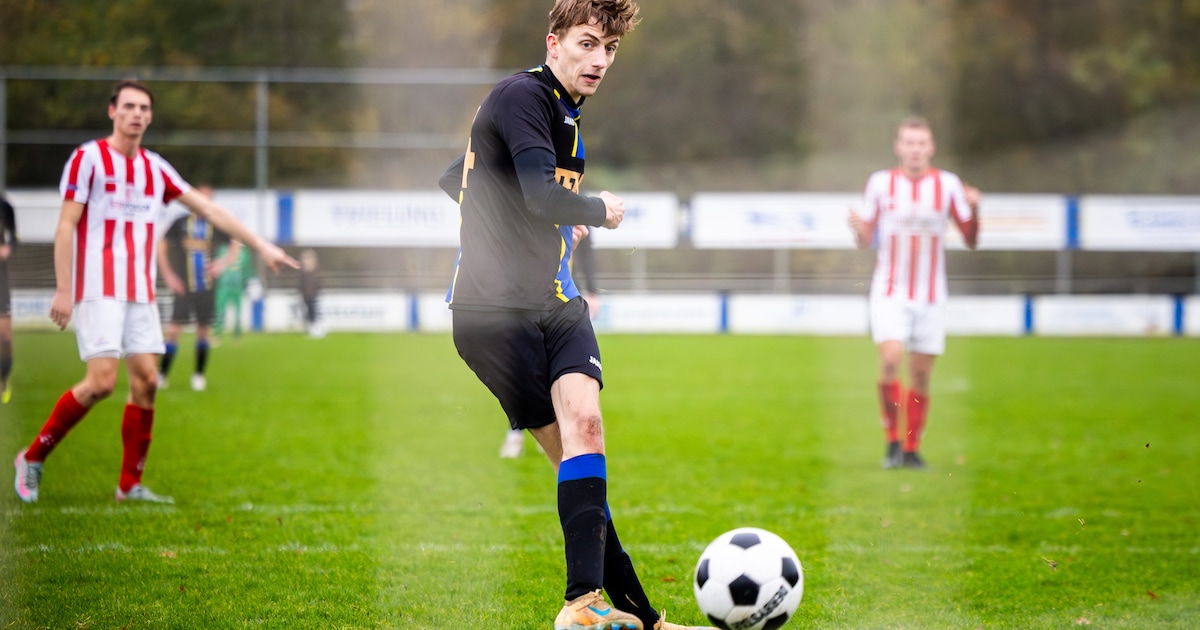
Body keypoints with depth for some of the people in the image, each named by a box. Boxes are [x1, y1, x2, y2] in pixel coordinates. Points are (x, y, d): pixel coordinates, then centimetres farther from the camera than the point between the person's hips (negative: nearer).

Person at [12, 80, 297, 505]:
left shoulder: (155, 168, 13)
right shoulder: (88, 158, -4)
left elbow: (208, 210, 17)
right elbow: (66, 225, -7)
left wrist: (260, 247, 13)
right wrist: (62, 290, -13)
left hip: (140, 292, 6)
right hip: (97, 289, -6)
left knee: (146, 379, -2)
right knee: (102, 382, -15)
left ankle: (130, 485, 5)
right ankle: (32, 458, 0)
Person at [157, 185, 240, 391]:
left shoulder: (215, 226, 5)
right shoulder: (181, 223, 0)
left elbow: (234, 246, 15)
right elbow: (161, 246, 5)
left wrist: (223, 264, -3)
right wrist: (168, 276, -1)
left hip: (207, 287, 2)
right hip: (183, 287, -2)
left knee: (203, 331, 5)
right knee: (174, 330, -9)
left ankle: (199, 375, 17)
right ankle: (162, 374, 0)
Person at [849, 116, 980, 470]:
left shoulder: (948, 185, 2)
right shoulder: (880, 183, 1)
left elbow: (971, 241, 5)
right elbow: (865, 241, 6)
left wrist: (974, 210, -14)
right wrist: (858, 228, -17)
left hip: (931, 295, 1)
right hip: (890, 291, -1)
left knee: (921, 376, 2)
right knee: (890, 360, -20)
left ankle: (912, 450, 15)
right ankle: (892, 441, -6)